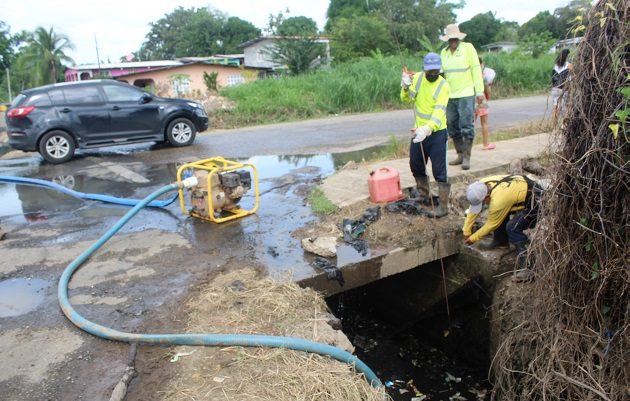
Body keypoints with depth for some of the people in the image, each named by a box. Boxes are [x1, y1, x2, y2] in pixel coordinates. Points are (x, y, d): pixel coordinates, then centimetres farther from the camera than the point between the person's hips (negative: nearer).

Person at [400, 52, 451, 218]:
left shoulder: (443, 86, -16)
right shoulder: (417, 77, -1)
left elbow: (439, 112, -28)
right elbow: (407, 99, -1)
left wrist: (427, 129, -44)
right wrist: (406, 87, -23)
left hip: (437, 133, -6)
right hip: (419, 130, 6)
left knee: (439, 171, -3)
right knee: (416, 166, 18)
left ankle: (443, 206, 4)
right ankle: (425, 196, 38)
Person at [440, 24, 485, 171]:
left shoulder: (468, 48, -1)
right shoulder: (444, 52, 12)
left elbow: (476, 69, -3)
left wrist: (479, 91, -7)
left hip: (466, 95, -5)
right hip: (450, 96, 5)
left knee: (466, 126, -6)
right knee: (453, 127, 8)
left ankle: (467, 157, -2)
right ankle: (460, 155, 19)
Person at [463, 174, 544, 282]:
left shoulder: (498, 201, -33)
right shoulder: (481, 185, -11)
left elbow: (491, 225, -16)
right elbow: (473, 209, 3)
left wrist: (473, 238, -3)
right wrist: (466, 230, 8)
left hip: (535, 200, -10)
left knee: (512, 227, -23)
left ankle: (528, 267, -20)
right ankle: (501, 242, 30)